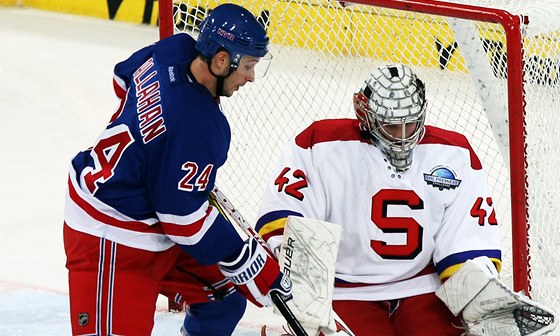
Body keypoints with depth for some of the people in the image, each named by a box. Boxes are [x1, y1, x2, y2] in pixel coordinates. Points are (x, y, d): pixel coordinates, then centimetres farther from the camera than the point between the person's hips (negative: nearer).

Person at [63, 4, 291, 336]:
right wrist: (256, 266, -15)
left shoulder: (174, 49, -6)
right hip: (112, 236, -11)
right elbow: (188, 220, -24)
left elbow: (125, 78, 18)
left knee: (225, 294, 17)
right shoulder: (195, 128, -32)